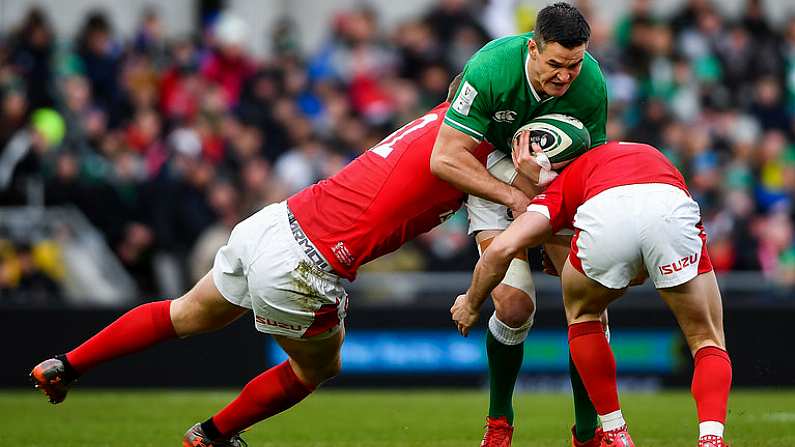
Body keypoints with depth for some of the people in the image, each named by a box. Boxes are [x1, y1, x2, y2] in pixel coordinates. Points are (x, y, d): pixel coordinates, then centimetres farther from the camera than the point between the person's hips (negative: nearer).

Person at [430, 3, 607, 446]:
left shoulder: (591, 82, -25)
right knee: (515, 304, -19)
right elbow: (446, 159, -31)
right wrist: (514, 197, -31)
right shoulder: (490, 70, -33)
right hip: (491, 170, -3)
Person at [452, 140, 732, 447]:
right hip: (674, 210, 1)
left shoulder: (566, 181, 37)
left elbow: (502, 249, 22)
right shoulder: (657, 160, 46)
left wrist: (470, 305, 40)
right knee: (706, 340, 20)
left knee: (581, 312, 32)